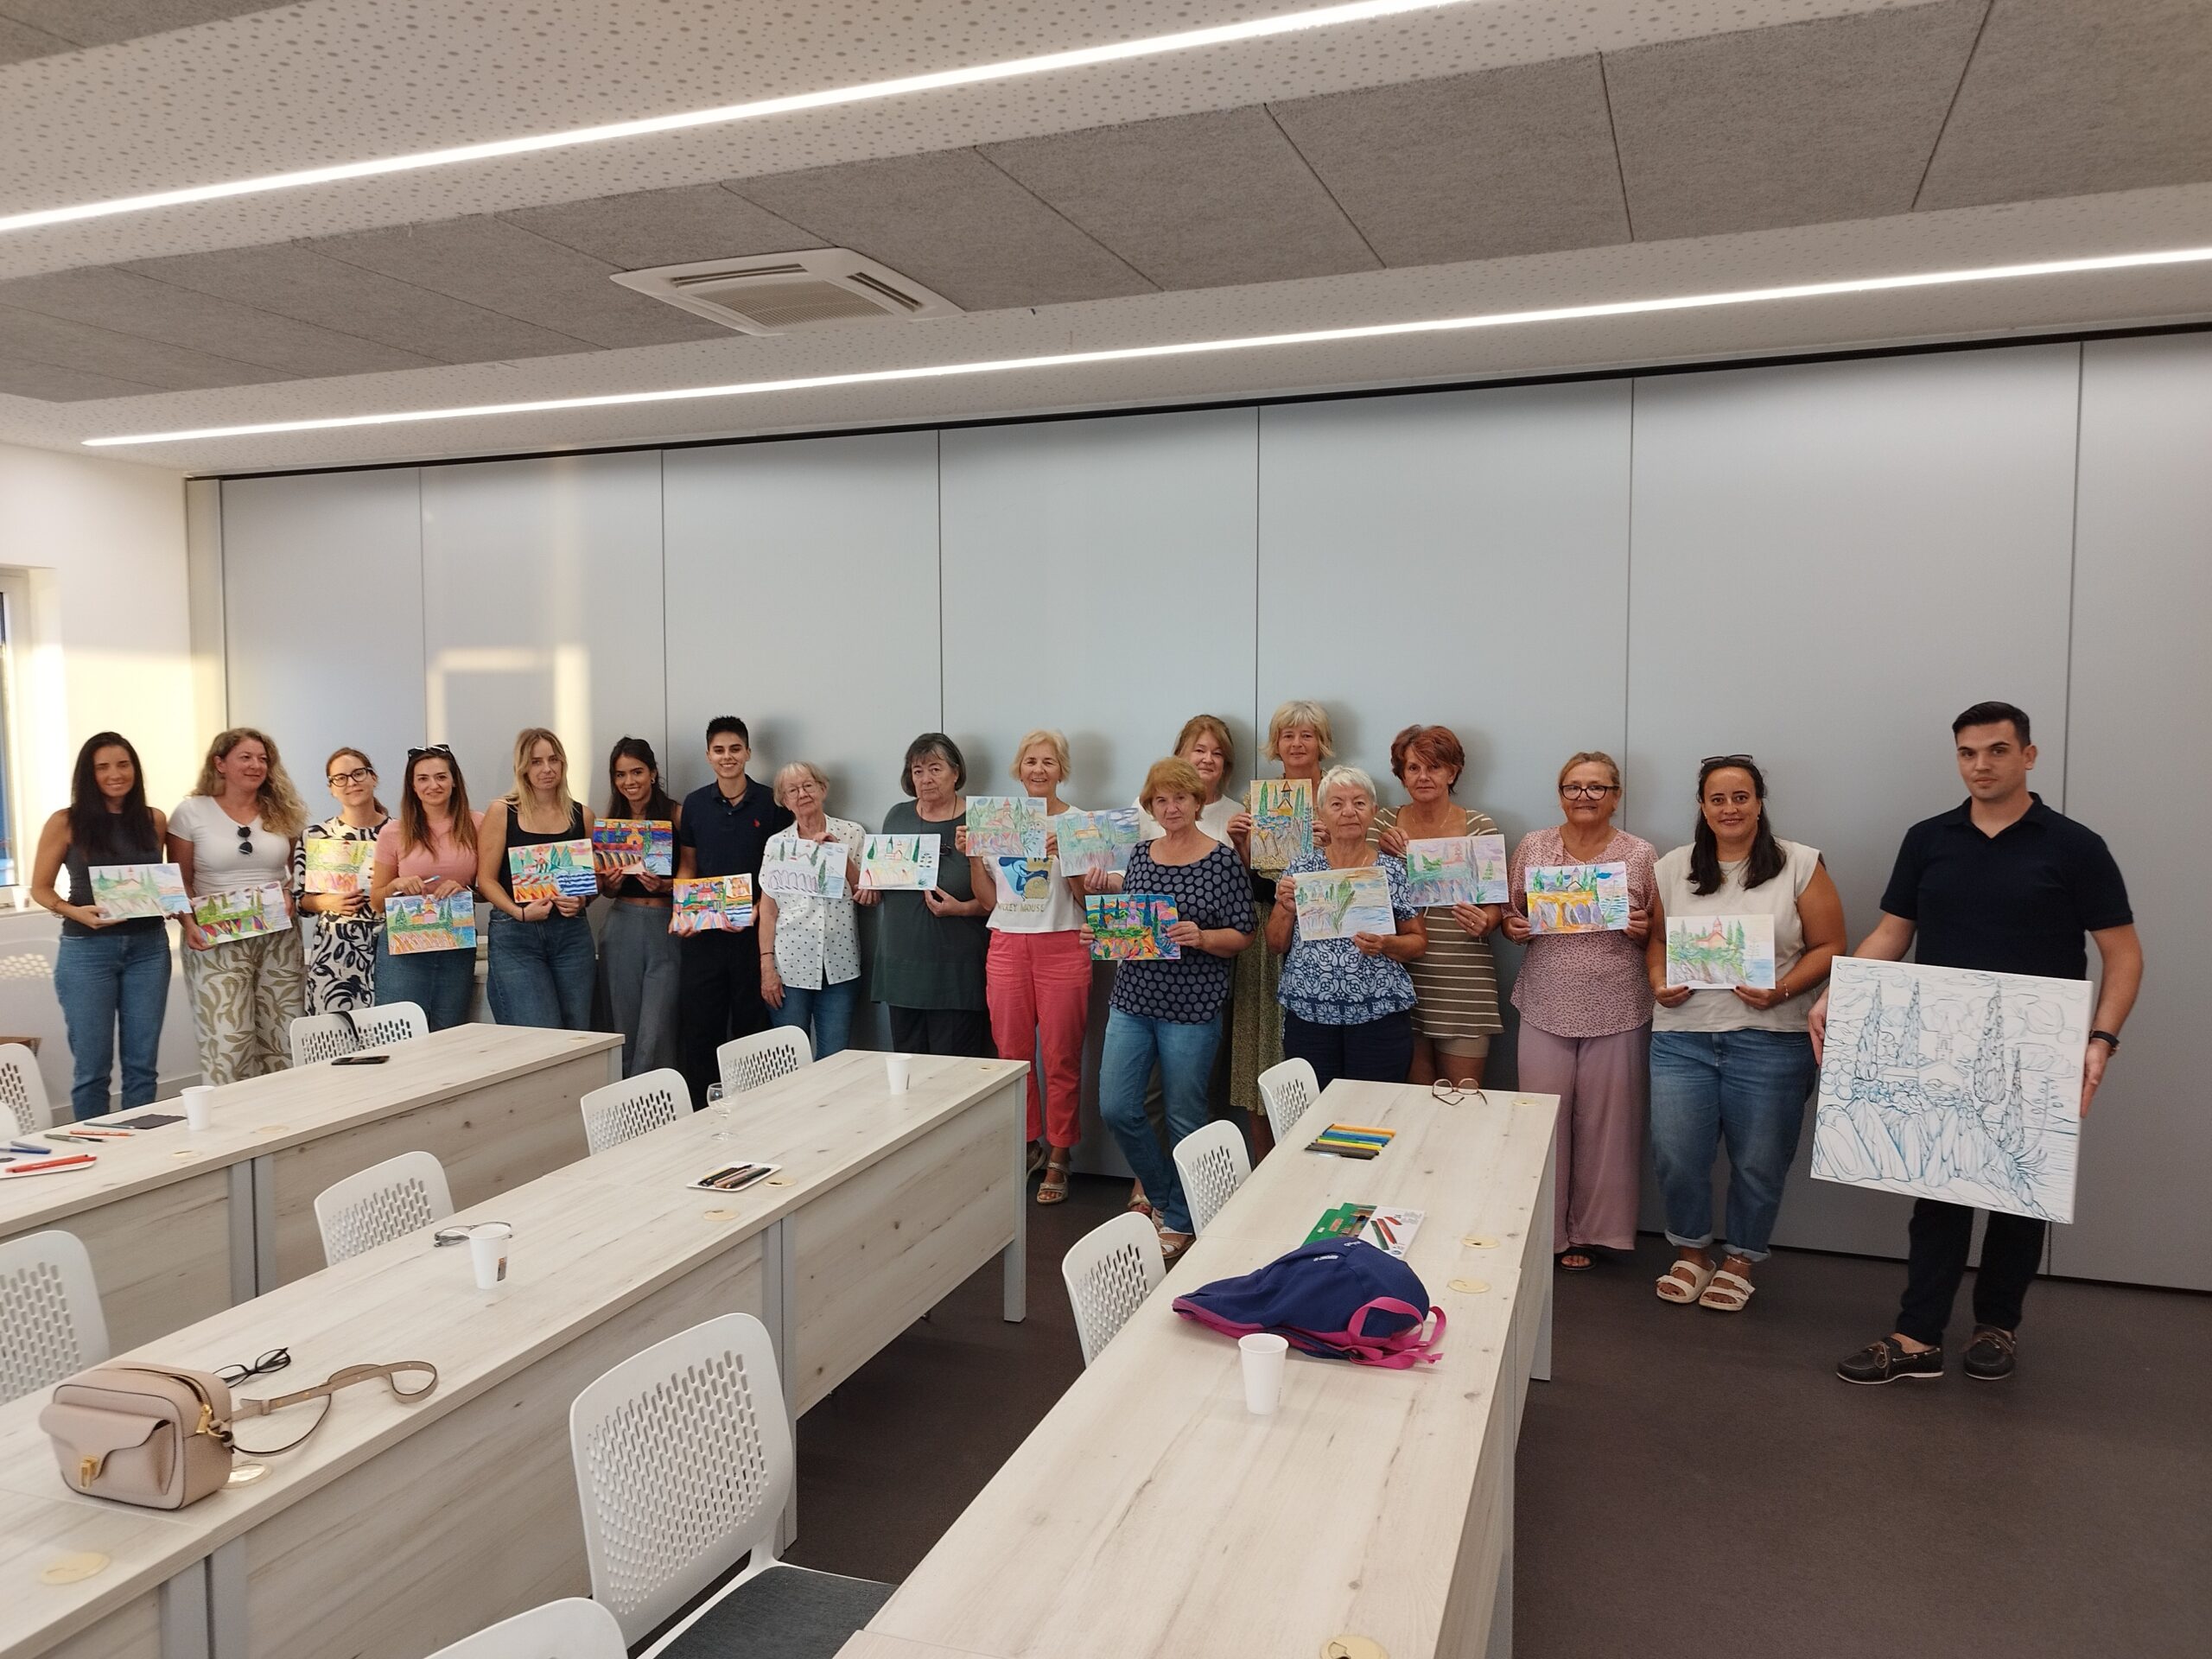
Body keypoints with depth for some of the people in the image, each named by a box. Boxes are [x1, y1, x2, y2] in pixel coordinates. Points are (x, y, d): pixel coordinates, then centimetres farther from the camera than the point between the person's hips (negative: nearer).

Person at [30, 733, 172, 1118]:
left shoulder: (154, 820, 6)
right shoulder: (66, 823, -3)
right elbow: (40, 889, 0)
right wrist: (76, 912, -18)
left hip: (148, 946, 3)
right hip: (88, 948, -3)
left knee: (142, 1064, 7)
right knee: (92, 1067, 3)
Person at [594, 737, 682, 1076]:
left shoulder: (676, 815, -2)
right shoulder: (611, 821, 10)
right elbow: (607, 889, 17)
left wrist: (665, 885, -19)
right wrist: (611, 884, -5)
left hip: (666, 928, -3)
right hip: (622, 928, 4)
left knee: (654, 1032, -7)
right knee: (624, 1030, 7)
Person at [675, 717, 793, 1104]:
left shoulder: (771, 803, -1)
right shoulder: (695, 804, 8)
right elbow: (687, 864, 14)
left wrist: (758, 909, -13)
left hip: (752, 930, -2)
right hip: (702, 931, 3)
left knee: (751, 1026, 4)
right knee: (699, 1026, 4)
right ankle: (701, 1111, 13)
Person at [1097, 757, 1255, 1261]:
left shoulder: (1223, 859, -5)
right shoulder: (1140, 855, 9)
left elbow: (1243, 935, -6)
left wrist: (1200, 938, -23)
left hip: (1191, 1008, -5)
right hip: (1132, 1001, 5)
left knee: (1183, 1118, 4)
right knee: (1116, 1109, 3)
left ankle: (1179, 1220, 24)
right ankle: (1164, 1196, 27)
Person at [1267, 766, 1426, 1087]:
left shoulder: (1395, 872, 1)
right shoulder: (1300, 869, 5)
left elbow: (1419, 942, 5)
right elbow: (1275, 945, 8)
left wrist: (1386, 945, -14)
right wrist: (1288, 909, -10)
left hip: (1378, 1016, -1)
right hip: (1309, 1014, 1)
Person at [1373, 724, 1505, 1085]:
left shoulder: (1479, 826, 1)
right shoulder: (1385, 822, 6)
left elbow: (1497, 904, 3)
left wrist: (1483, 922, -18)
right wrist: (1382, 852, -11)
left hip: (1464, 982, -1)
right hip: (1402, 976, 2)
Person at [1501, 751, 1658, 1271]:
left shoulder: (1640, 854, 1)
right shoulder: (1532, 846, 4)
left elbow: (1658, 937, 8)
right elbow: (1512, 918, 14)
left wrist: (1643, 930, -13)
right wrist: (1513, 928, -8)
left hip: (1616, 1012, -1)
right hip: (1546, 1008, 1)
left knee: (1604, 1123, 6)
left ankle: (1589, 1230, 23)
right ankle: (1544, 1229, 19)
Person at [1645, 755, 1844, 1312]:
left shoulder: (1800, 865, 1)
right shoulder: (1672, 869, 9)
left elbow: (1828, 947, 0)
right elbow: (1657, 939, 16)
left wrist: (1783, 990, -15)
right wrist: (1659, 983, -4)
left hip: (1769, 1041, -2)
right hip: (1683, 1036, 2)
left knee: (1758, 1162, 6)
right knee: (1675, 1156, 0)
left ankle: (1740, 1261, 28)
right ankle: (1692, 1252, 24)